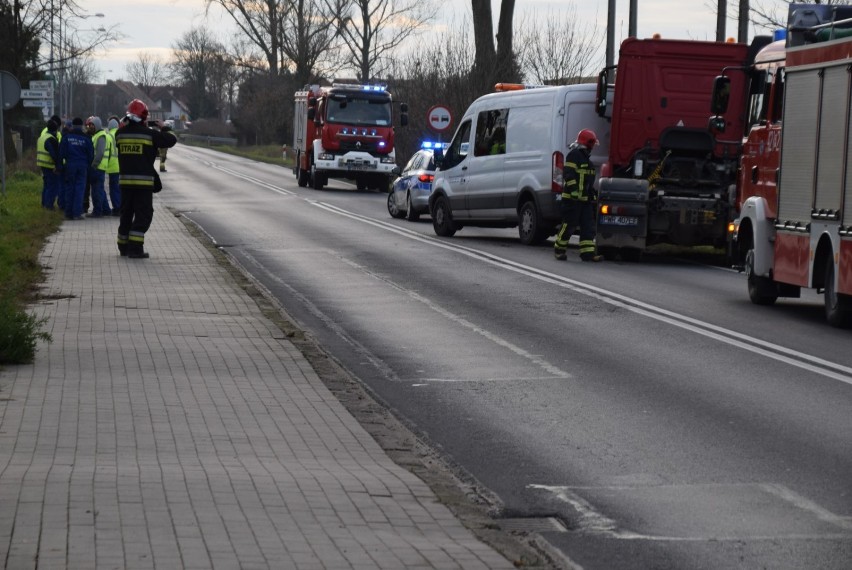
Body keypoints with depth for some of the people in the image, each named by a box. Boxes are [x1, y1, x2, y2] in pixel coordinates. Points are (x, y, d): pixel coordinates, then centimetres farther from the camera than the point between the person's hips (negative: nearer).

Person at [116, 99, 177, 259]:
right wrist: (164, 129, 16)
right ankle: (135, 248, -8)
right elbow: (171, 140, -3)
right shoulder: (150, 134, -10)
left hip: (125, 179, 5)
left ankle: (123, 246, 22)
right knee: (143, 214, 0)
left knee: (126, 212, 16)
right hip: (144, 181, -5)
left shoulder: (121, 133, 3)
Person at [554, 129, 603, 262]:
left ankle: (587, 252, 0)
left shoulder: (585, 156, 22)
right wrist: (574, 191, -25)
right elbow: (569, 174, -18)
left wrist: (593, 196, 25)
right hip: (572, 198, -9)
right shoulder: (574, 155, -9)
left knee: (588, 226, 2)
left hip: (585, 198, 9)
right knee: (569, 224, -4)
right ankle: (559, 249, 9)